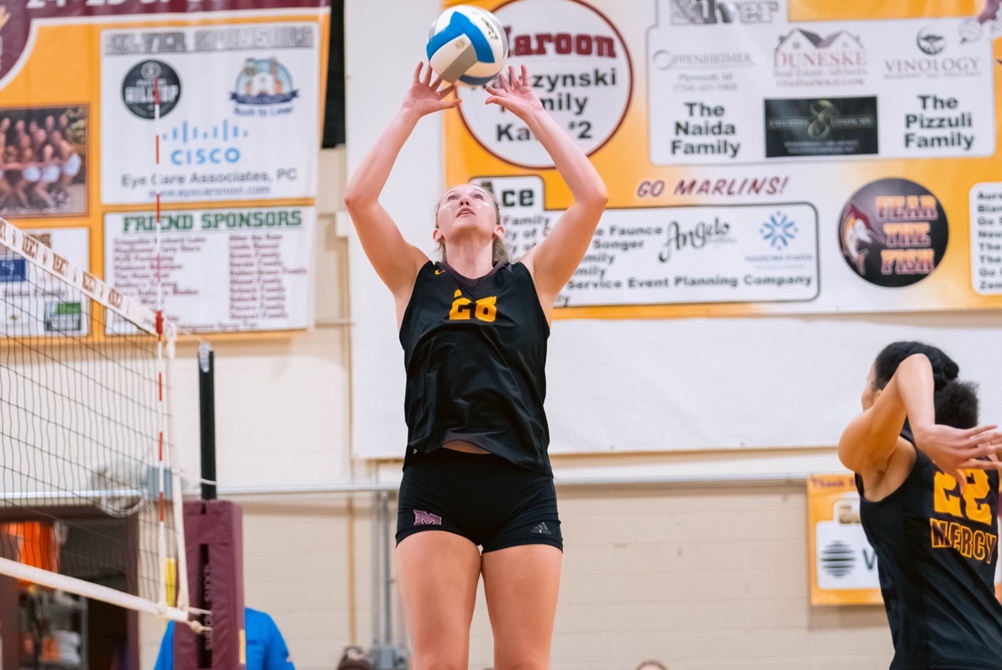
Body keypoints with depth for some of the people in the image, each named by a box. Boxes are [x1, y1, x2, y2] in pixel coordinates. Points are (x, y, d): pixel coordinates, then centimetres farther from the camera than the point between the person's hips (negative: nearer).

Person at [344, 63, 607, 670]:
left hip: (521, 485, 0)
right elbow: (359, 197, 5)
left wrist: (534, 115, 10)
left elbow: (593, 197, 4)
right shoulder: (417, 281, 16)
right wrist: (411, 114, 8)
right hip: (435, 481, 0)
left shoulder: (531, 280, 14)